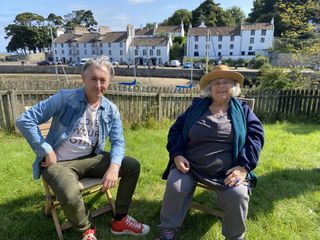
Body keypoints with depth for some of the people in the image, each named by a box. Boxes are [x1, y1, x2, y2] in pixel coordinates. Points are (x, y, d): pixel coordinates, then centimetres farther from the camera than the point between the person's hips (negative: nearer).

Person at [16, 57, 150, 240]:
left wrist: (114, 167, -20)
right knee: (70, 197, -34)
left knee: (132, 166, -7)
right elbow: (25, 120, -13)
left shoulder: (111, 110, 0)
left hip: (91, 159, 5)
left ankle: (120, 220, 11)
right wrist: (47, 151, -16)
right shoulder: (65, 98, -14)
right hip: (59, 162, -4)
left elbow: (118, 142, -1)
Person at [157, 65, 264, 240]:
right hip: (190, 166, 1)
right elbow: (176, 130, 8)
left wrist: (243, 167, -13)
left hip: (228, 171, 0)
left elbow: (255, 136, 0)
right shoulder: (196, 107, 9)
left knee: (238, 195, -25)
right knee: (174, 186, -22)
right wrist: (177, 155, -8)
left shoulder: (243, 111, 8)